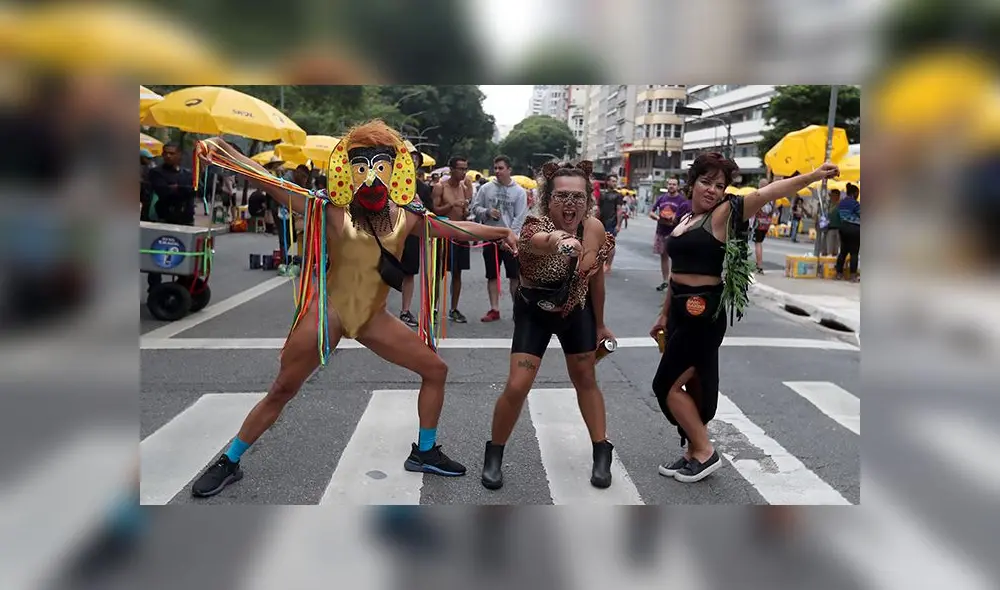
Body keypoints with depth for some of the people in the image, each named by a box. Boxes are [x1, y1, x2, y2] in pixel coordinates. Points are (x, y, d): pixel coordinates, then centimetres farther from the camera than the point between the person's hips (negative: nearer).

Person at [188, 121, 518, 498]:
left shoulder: (406, 217, -1)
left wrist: (501, 233, 10)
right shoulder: (333, 211, -12)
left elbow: (456, 229, 8)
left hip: (372, 317, 5)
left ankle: (424, 453, 21)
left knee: (435, 370, 4)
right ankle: (228, 463, 21)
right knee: (282, 391, 1)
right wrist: (227, 155, -25)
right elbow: (273, 185, -16)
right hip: (329, 311, -5)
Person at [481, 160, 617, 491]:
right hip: (534, 313, -3)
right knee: (517, 387, -8)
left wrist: (600, 324, 8)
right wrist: (558, 241, -82)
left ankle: (602, 454, 29)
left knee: (585, 379, 13)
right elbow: (541, 241, -59)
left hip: (576, 311, 3)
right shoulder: (535, 227, -31)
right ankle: (494, 454, 16)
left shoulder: (595, 230, -18)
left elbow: (595, 279, -2)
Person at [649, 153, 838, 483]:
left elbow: (764, 194, -23)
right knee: (692, 386, 14)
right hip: (682, 311, 8)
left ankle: (705, 453, 10)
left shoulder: (723, 214, -8)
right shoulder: (685, 220, 12)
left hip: (704, 313, -8)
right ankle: (695, 454, 26)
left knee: (668, 384, -3)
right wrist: (665, 314, 21)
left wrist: (814, 175, -34)